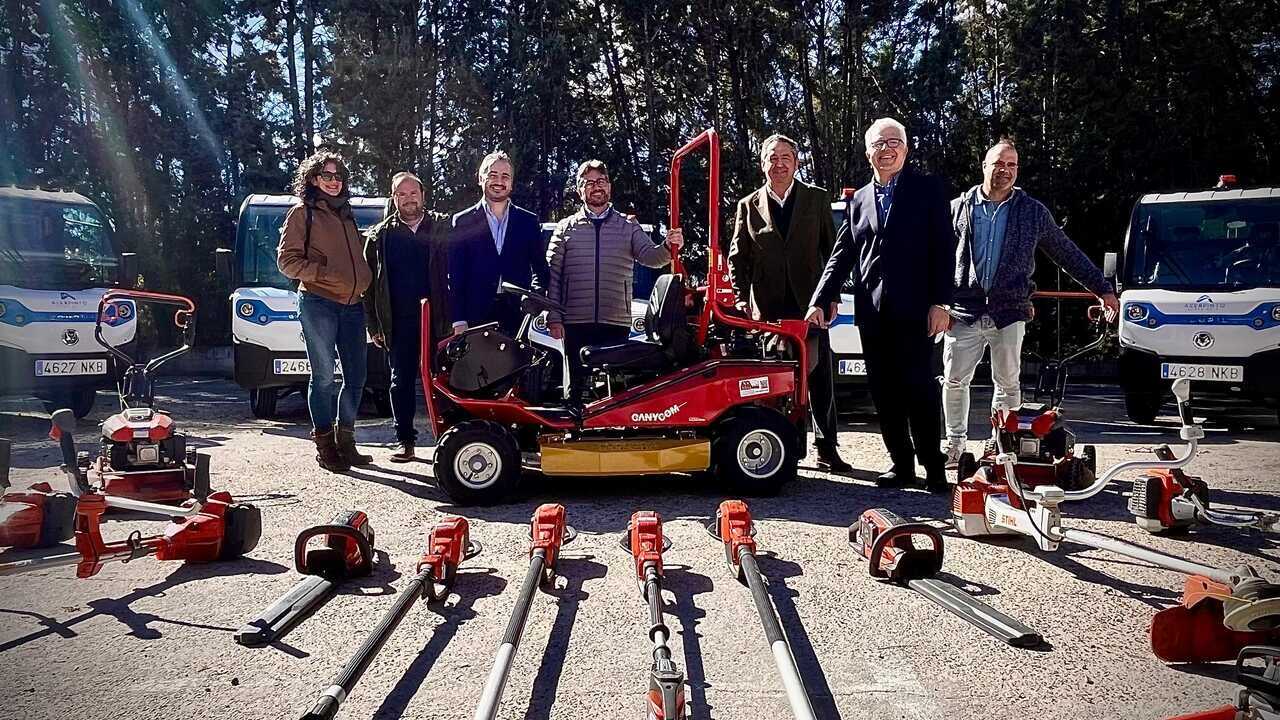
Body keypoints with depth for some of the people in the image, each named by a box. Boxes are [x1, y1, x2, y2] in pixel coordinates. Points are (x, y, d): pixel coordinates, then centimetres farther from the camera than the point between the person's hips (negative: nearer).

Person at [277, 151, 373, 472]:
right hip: (318, 303, -6)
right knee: (324, 376, -4)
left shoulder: (346, 214, 21)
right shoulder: (302, 213, 3)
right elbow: (286, 260, -4)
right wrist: (325, 274, -15)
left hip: (352, 304, 6)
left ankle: (345, 440, 17)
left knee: (356, 375, 6)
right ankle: (324, 444, 4)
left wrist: (365, 281, 8)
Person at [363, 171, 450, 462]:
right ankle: (405, 441, 13)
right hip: (399, 323, 1)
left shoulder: (443, 227, 6)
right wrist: (374, 325, 4)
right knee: (402, 381, 5)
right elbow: (369, 283, 10)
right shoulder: (379, 236, 9)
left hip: (438, 318, -1)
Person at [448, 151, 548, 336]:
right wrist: (459, 321, -3)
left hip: (520, 319, 1)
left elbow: (540, 269, 15)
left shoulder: (529, 221, 14)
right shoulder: (463, 221, 9)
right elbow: (455, 276, 5)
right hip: (476, 319, -1)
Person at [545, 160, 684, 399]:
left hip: (616, 324, 0)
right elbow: (552, 275, 6)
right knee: (577, 384, 3)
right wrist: (554, 318, -3)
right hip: (576, 324, 0)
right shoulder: (566, 227, 10)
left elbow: (649, 256, -3)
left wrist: (668, 248, -26)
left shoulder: (628, 226, 12)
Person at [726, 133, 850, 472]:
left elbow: (832, 249, 8)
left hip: (810, 303, 0)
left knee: (820, 376, 1)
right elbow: (737, 256, 9)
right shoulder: (748, 206, 10)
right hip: (768, 308, 1)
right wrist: (742, 298, -3)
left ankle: (826, 448, 8)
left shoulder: (817, 199, 9)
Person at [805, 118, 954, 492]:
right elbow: (841, 256, 13)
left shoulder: (927, 190, 4)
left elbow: (944, 248, -2)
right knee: (884, 390, 6)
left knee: (918, 386, -6)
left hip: (913, 309, -4)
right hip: (871, 312, 4)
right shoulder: (858, 200, 16)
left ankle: (933, 467, 5)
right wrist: (820, 300, 3)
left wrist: (940, 302, -10)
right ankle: (901, 463, 15)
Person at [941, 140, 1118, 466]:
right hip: (964, 311, 0)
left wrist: (1102, 289, 13)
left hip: (1009, 312, 0)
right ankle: (955, 443, 18)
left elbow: (1068, 254, 13)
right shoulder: (959, 209, 5)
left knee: (1008, 384, 6)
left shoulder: (1033, 212, 7)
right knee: (954, 381, 2)